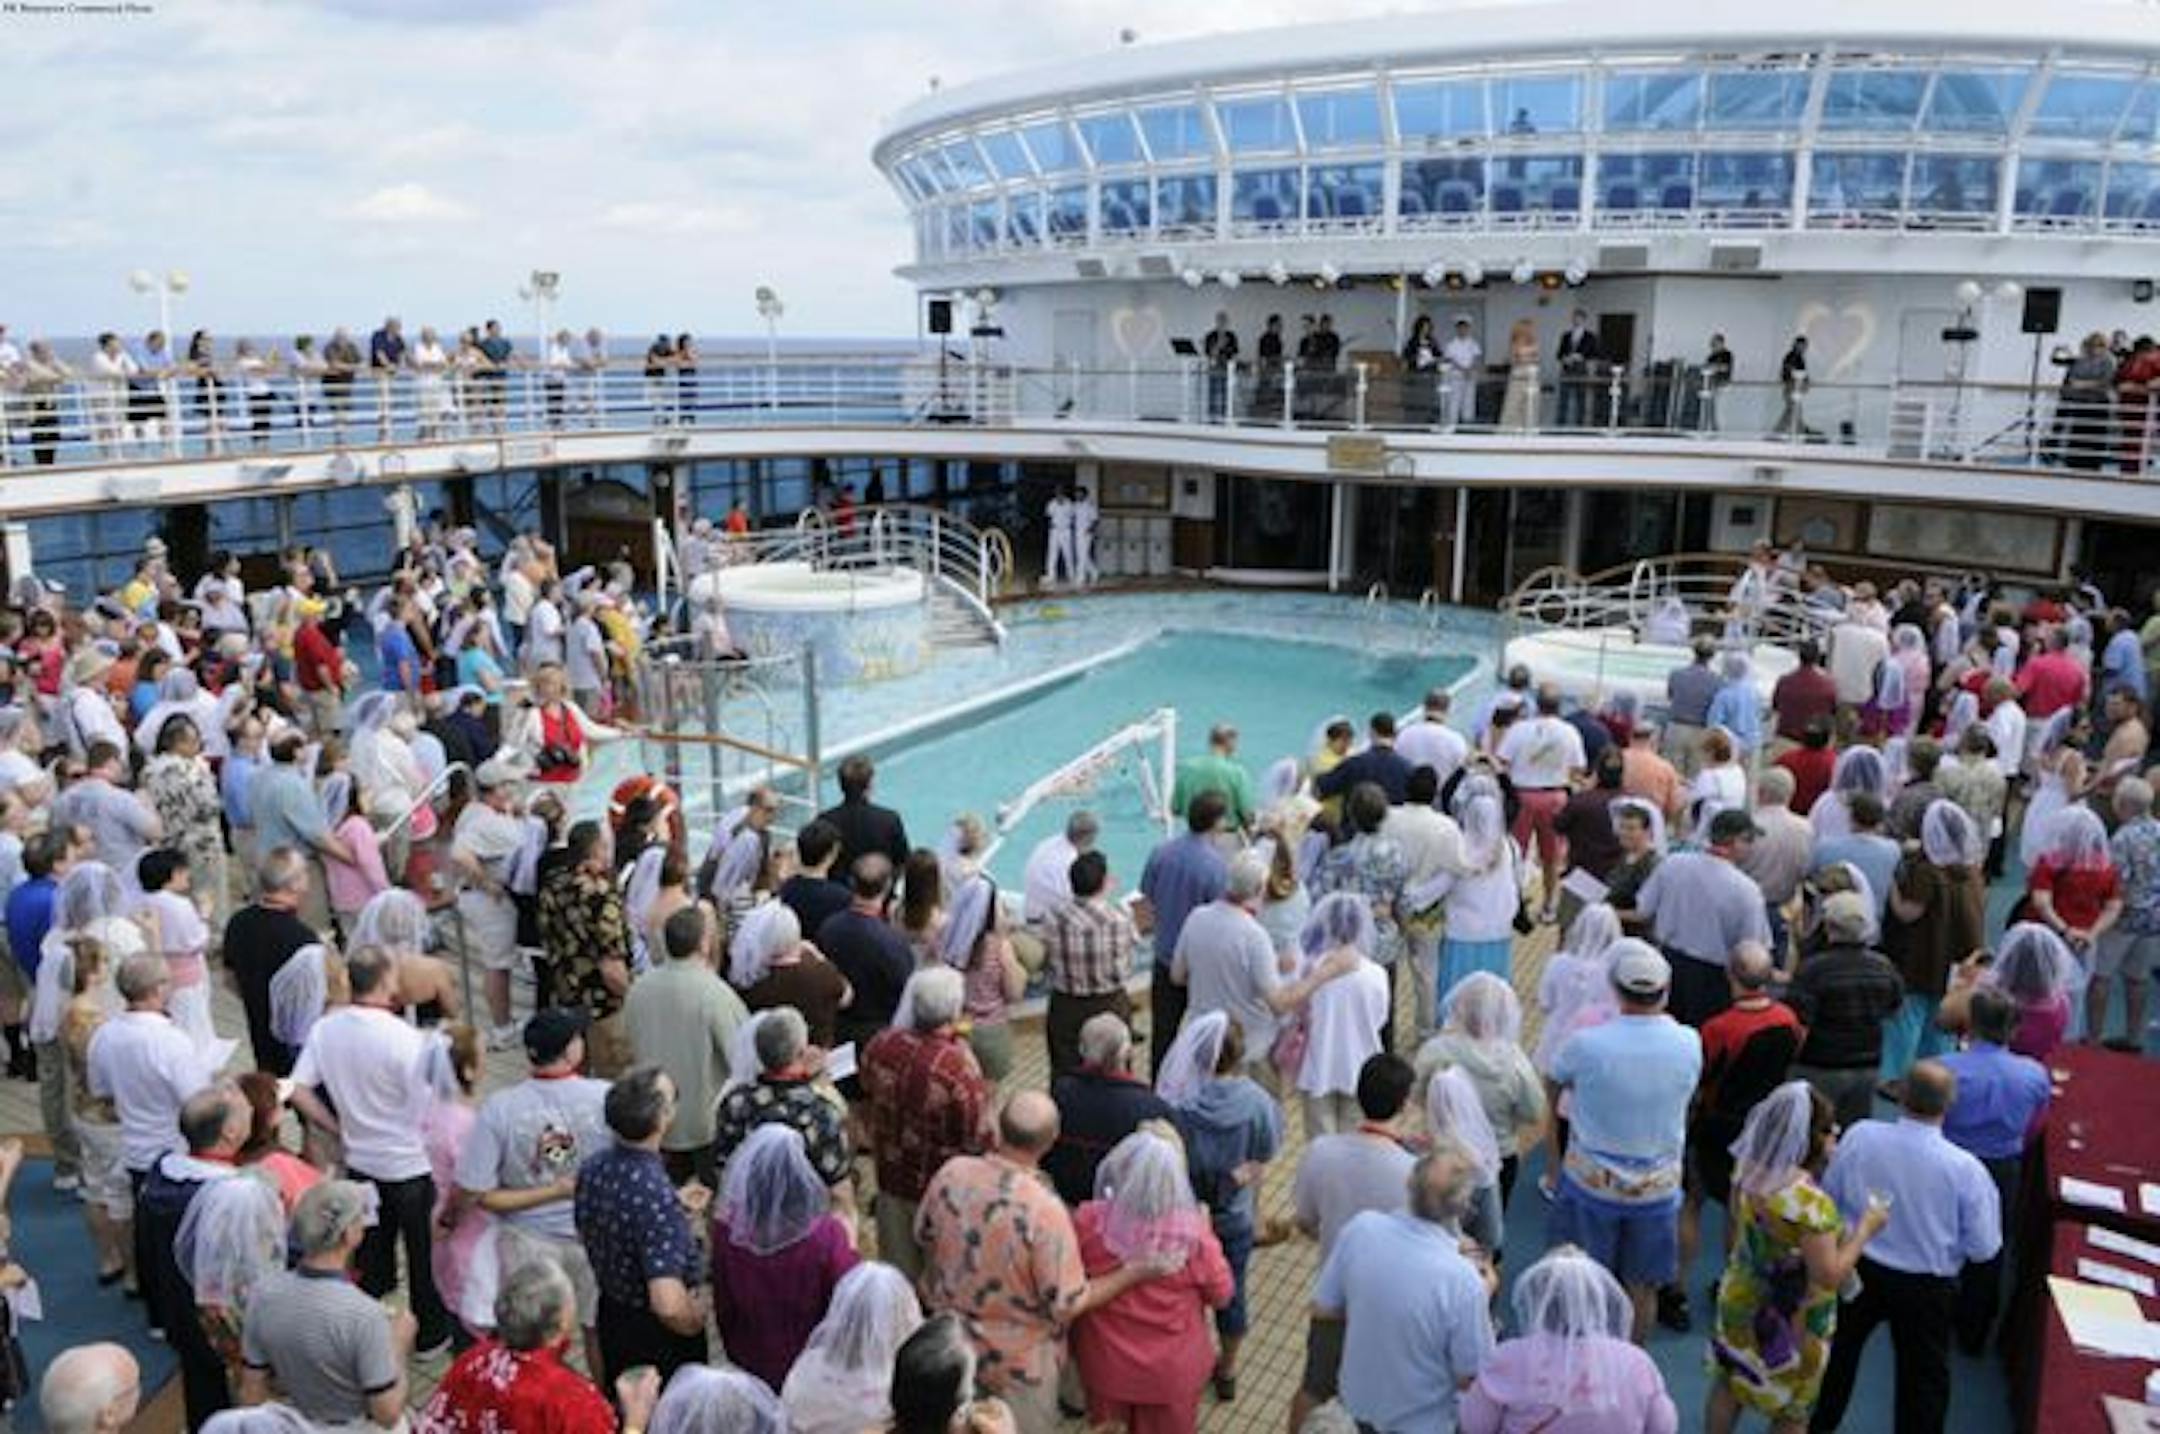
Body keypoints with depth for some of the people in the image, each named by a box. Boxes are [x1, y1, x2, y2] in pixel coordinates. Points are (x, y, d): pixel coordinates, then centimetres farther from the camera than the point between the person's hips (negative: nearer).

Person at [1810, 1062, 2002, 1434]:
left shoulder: (1859, 1136, -21)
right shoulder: (1966, 1169, -26)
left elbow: (1829, 1197, -6)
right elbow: (1984, 1249, -15)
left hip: (1857, 1271, 2)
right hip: (1927, 1288, -2)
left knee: (1838, 1348, 26)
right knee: (1924, 1375, 21)